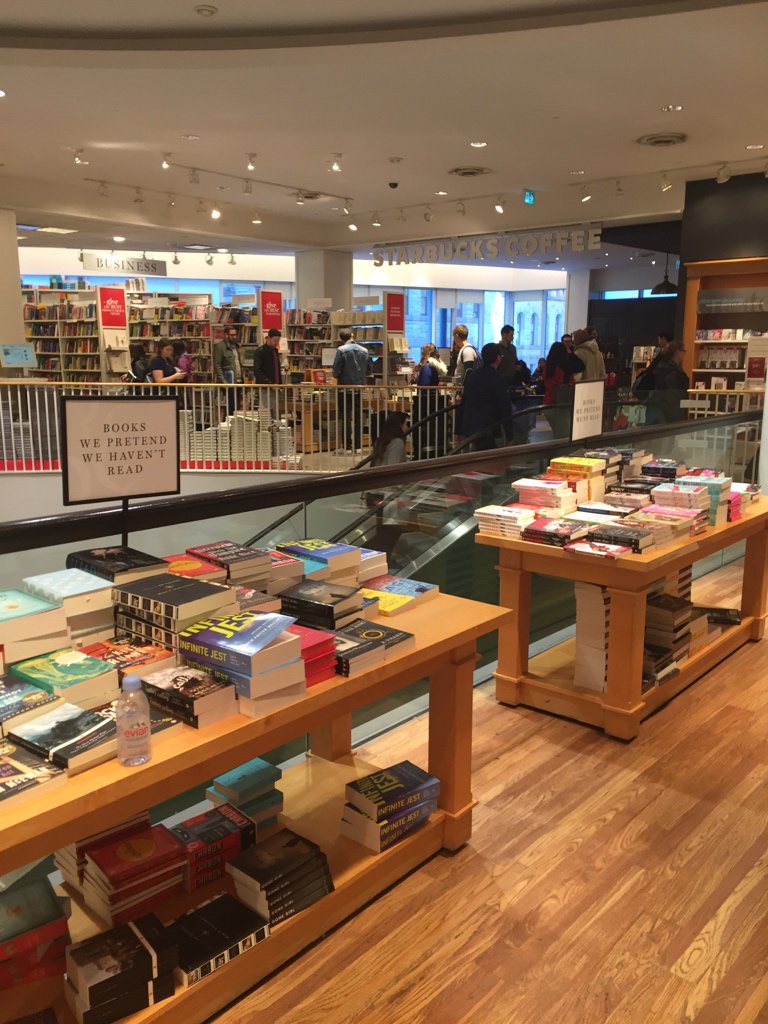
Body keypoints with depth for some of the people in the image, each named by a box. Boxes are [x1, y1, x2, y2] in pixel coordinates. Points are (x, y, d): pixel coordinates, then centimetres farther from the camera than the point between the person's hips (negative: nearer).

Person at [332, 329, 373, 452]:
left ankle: (347, 446, 3)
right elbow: (370, 371, 9)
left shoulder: (341, 350, -11)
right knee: (358, 418, 10)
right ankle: (358, 446, 12)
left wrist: (334, 373, 8)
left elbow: (336, 371, -14)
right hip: (360, 389, 4)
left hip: (345, 389, -4)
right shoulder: (365, 351, 3)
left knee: (346, 418, 3)